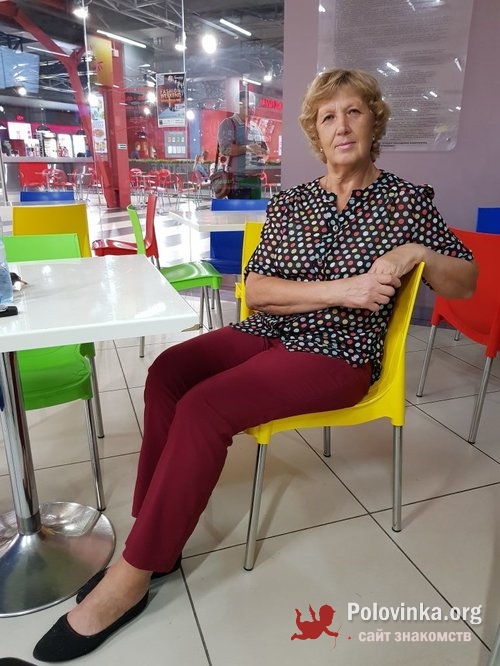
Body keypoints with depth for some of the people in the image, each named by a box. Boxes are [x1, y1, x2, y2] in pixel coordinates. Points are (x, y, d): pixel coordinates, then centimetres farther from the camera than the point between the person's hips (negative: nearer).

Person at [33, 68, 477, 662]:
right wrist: (340, 289, -15)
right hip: (266, 333, 5)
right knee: (167, 372, -24)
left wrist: (418, 252, -12)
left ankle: (130, 578, -15)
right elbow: (255, 290, -2)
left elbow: (466, 285, 8)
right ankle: (156, 536, -13)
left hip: (337, 354, -4)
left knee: (204, 406, -27)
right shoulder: (290, 203, 10)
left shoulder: (407, 201, 5)